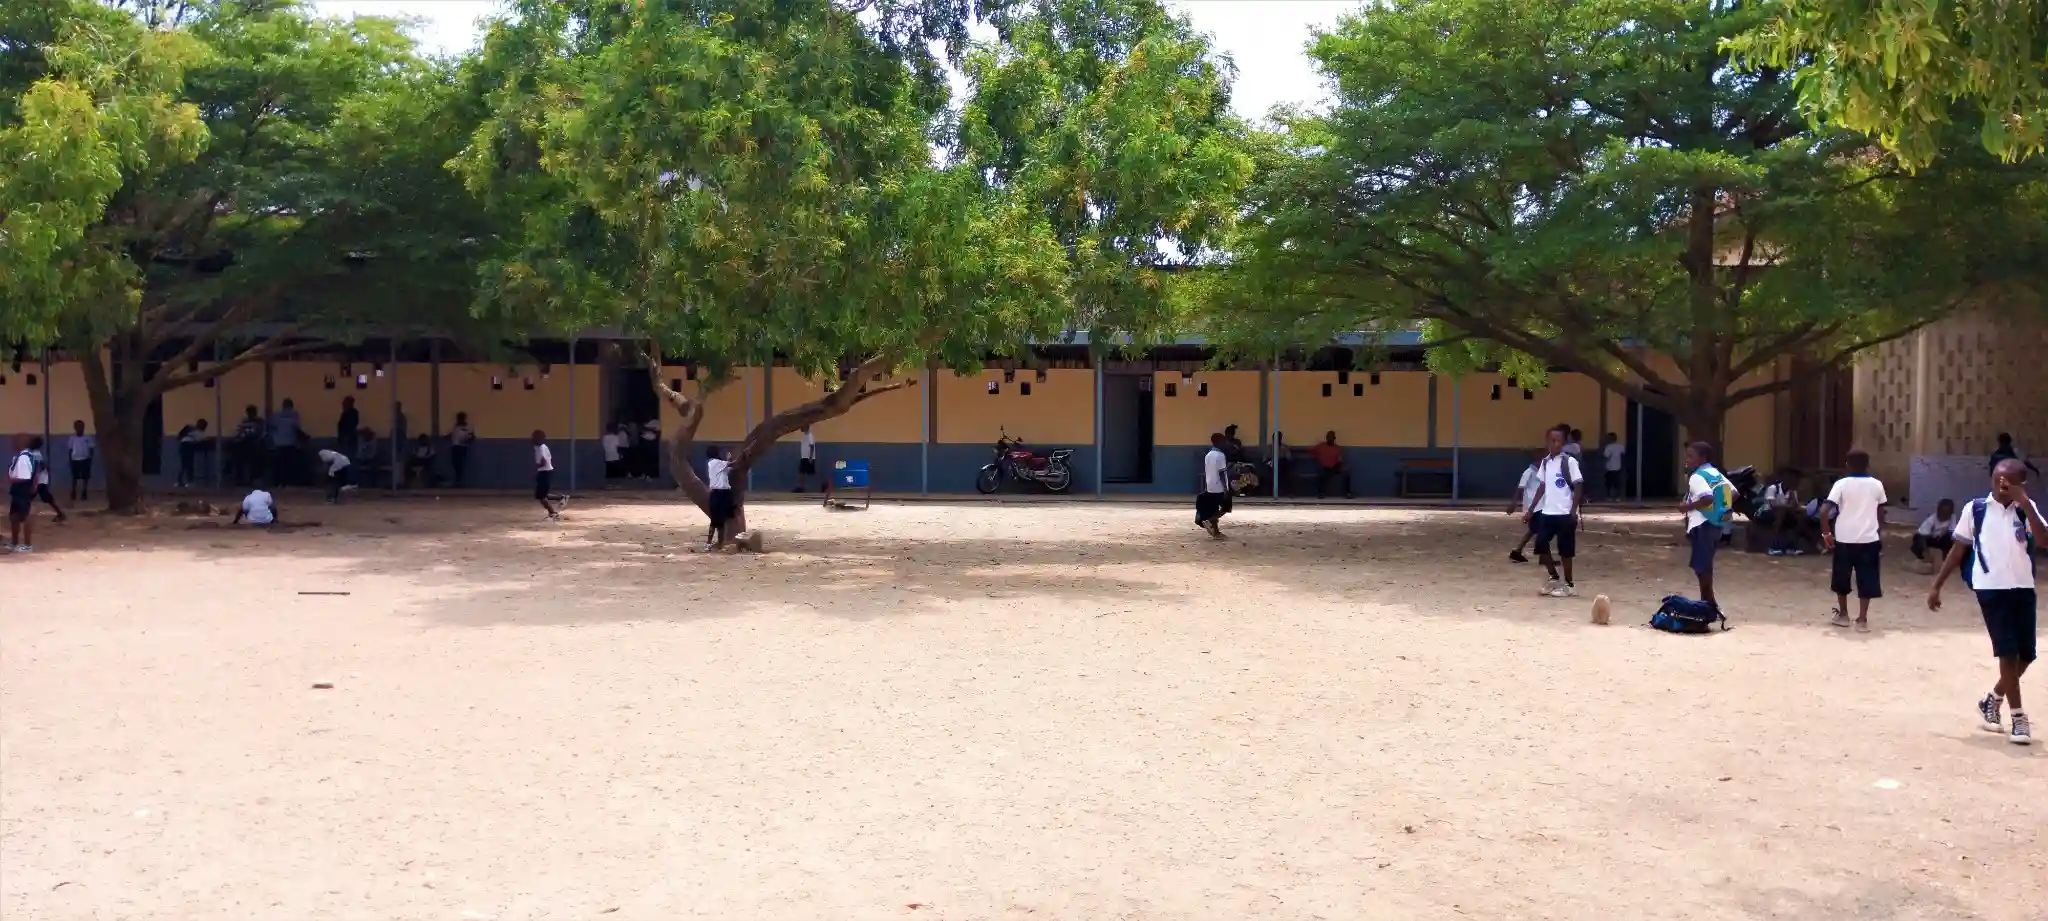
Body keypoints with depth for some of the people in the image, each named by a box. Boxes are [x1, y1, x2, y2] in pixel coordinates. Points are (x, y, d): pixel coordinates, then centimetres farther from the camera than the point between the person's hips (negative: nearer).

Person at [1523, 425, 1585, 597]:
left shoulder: (1569, 461, -9)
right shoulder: (1545, 462, 9)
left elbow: (1578, 487, -10)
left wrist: (1573, 512, -16)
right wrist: (1530, 510, 14)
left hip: (1564, 513, -6)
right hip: (1547, 512, 6)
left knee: (1565, 549, 1)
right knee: (1541, 545, 3)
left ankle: (1568, 584, 14)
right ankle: (1554, 578, 21)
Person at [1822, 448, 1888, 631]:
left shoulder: (1842, 484, -5)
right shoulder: (1877, 485, 2)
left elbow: (1824, 510, -14)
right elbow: (1881, 514, 12)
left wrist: (1826, 533, -3)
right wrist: (1881, 534, 26)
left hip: (1844, 539, -1)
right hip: (1869, 539, 1)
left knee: (1842, 578, 16)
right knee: (1866, 579, 5)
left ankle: (1842, 614, 26)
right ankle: (1862, 620, 4)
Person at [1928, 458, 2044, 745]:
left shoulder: (2026, 508, 2)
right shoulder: (1976, 508, -2)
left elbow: (2043, 541, -16)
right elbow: (1959, 549, 5)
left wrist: (2025, 503, -21)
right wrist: (1937, 585, 2)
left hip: (2023, 588, 3)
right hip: (1991, 588, -3)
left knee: (2026, 653, 8)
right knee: (2008, 651, -7)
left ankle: (1992, 700, 30)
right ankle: (2019, 717, 1)